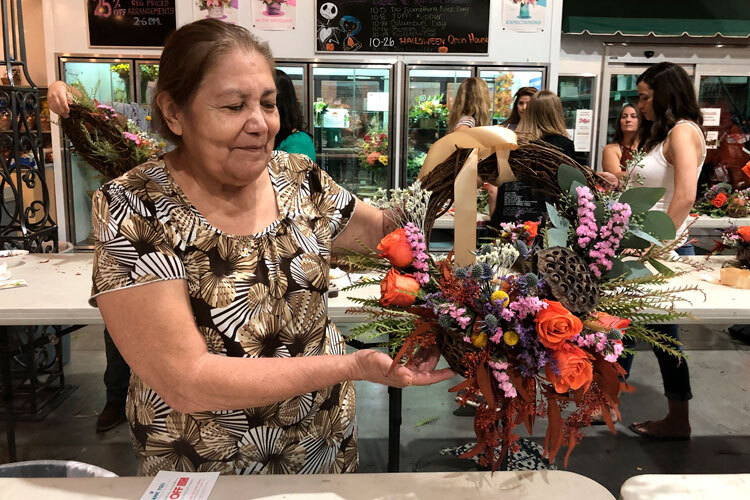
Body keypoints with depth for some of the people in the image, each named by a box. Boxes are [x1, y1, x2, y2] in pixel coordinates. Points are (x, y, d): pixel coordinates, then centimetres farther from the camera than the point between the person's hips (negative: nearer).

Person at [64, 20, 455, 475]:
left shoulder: (298, 178, -8)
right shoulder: (133, 211, -21)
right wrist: (352, 366, -30)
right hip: (207, 461, -3)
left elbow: (386, 231, 7)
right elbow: (185, 381, -26)